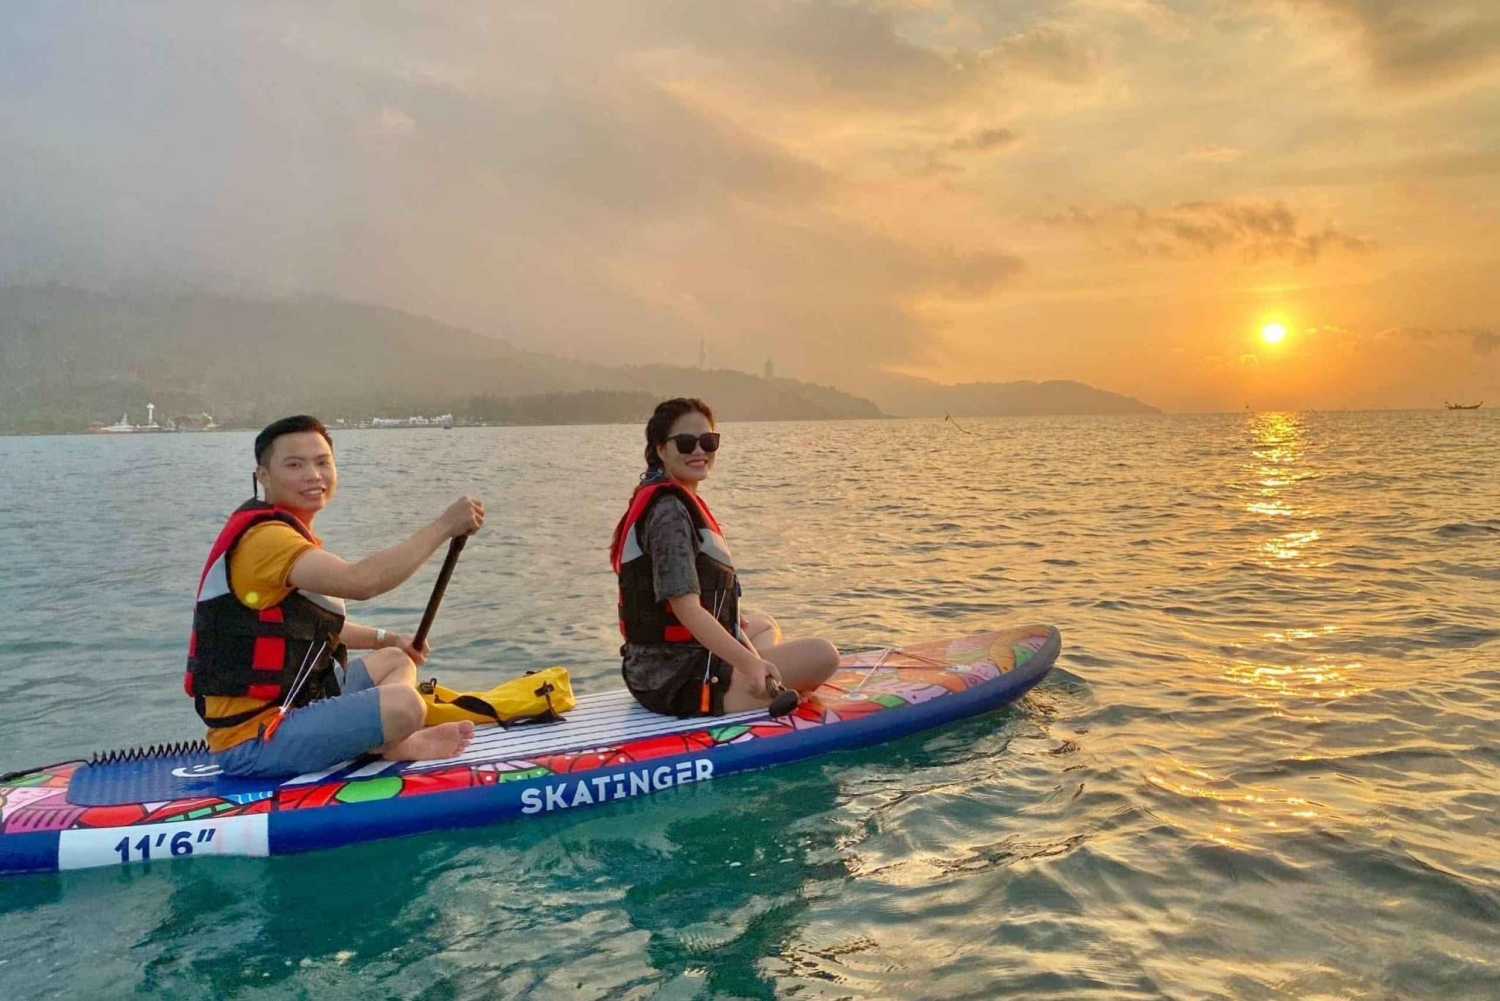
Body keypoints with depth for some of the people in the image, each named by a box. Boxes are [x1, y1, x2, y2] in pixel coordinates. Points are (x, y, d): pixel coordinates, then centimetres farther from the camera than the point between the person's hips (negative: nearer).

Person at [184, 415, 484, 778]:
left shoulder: (292, 533, 15)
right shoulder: (263, 536, -19)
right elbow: (361, 581, -35)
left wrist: (385, 638, 18)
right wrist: (444, 526, -28)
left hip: (288, 706, 11)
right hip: (253, 740, -11)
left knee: (396, 660, 21)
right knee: (404, 704, -29)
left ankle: (384, 739, -4)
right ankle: (391, 746, 3)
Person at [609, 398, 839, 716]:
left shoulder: (674, 501, 12)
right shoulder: (670, 511, -20)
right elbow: (686, 609, -29)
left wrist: (728, 616, 26)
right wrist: (749, 663, -36)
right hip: (679, 683, -11)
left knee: (765, 625, 34)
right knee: (823, 656, -12)